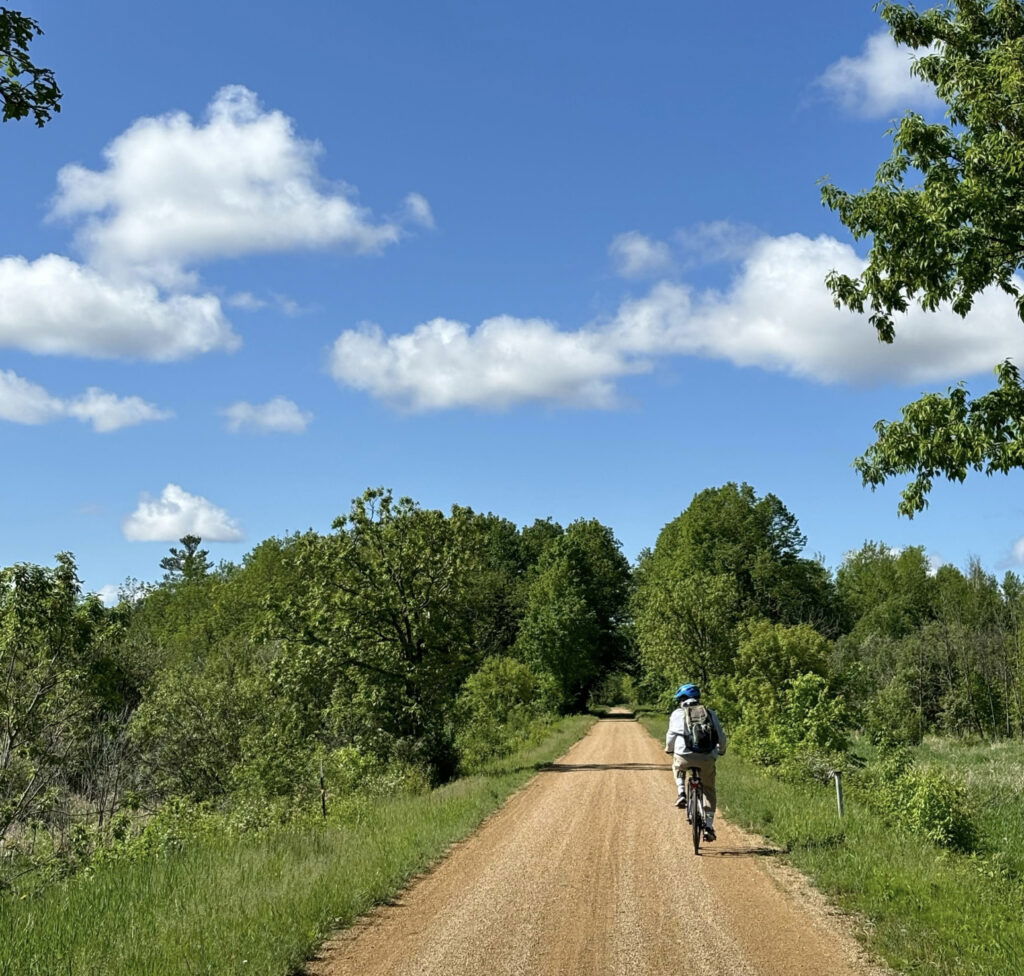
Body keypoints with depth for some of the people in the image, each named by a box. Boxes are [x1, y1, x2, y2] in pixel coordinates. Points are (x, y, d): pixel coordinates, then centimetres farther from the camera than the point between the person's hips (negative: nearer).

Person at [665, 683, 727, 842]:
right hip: (707, 759, 2)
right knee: (709, 791, 18)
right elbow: (721, 736, 16)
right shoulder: (710, 713, 17)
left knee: (677, 765, 35)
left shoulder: (678, 713, 8)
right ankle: (708, 826, 9)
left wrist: (669, 750, 27)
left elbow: (671, 735, 6)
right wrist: (721, 750, 36)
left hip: (685, 757, -2)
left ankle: (682, 793, 15)